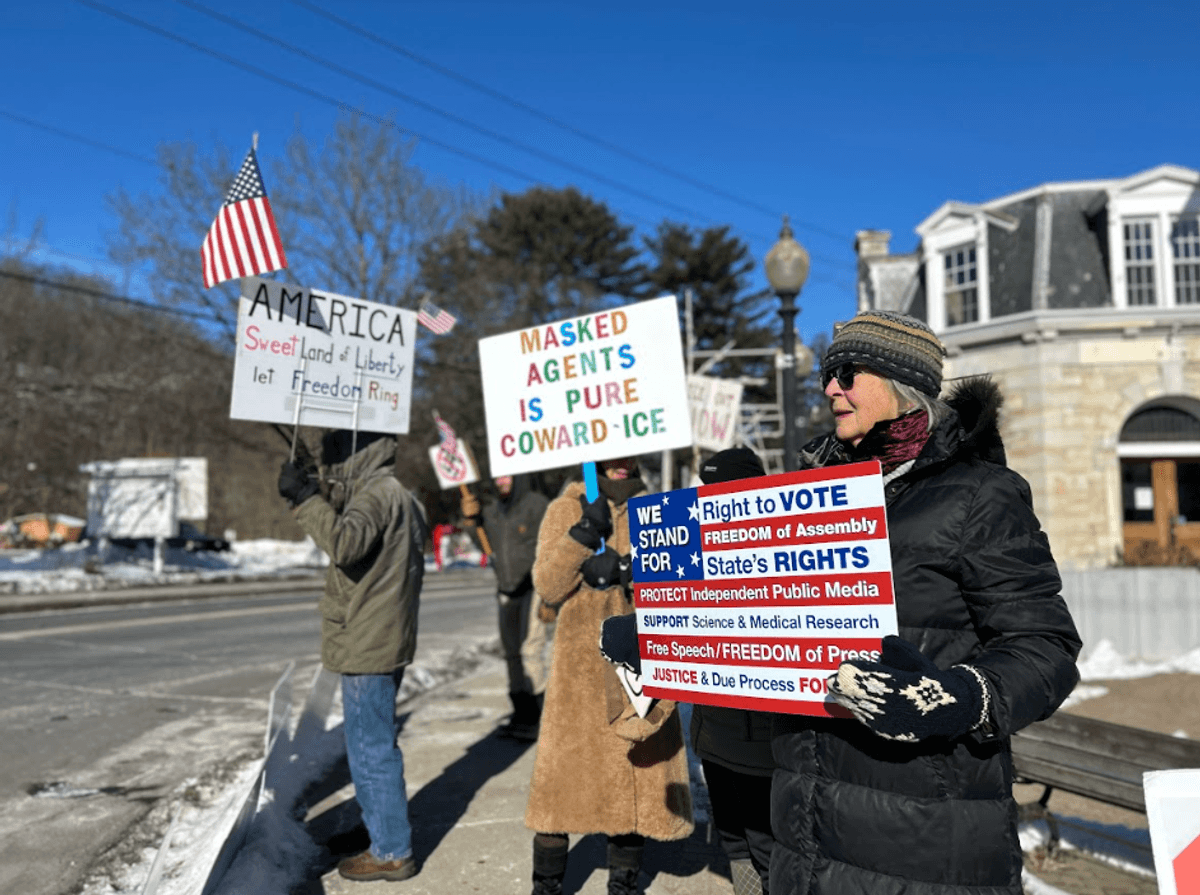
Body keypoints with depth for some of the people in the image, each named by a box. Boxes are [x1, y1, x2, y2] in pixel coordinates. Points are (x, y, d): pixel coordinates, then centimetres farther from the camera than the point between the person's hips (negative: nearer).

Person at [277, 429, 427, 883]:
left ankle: (392, 852, 8)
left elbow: (345, 542, -35)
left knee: (371, 752, -2)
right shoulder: (399, 497, 17)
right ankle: (390, 838, 32)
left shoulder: (377, 494, -17)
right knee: (377, 748, 20)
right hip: (386, 642, 11)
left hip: (366, 648, -11)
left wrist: (304, 498, -30)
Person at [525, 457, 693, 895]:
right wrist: (584, 534, -17)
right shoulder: (566, 509, 4)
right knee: (565, 769, 0)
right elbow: (547, 586, -5)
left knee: (641, 773, 6)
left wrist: (628, 571, -16)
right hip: (582, 662, -1)